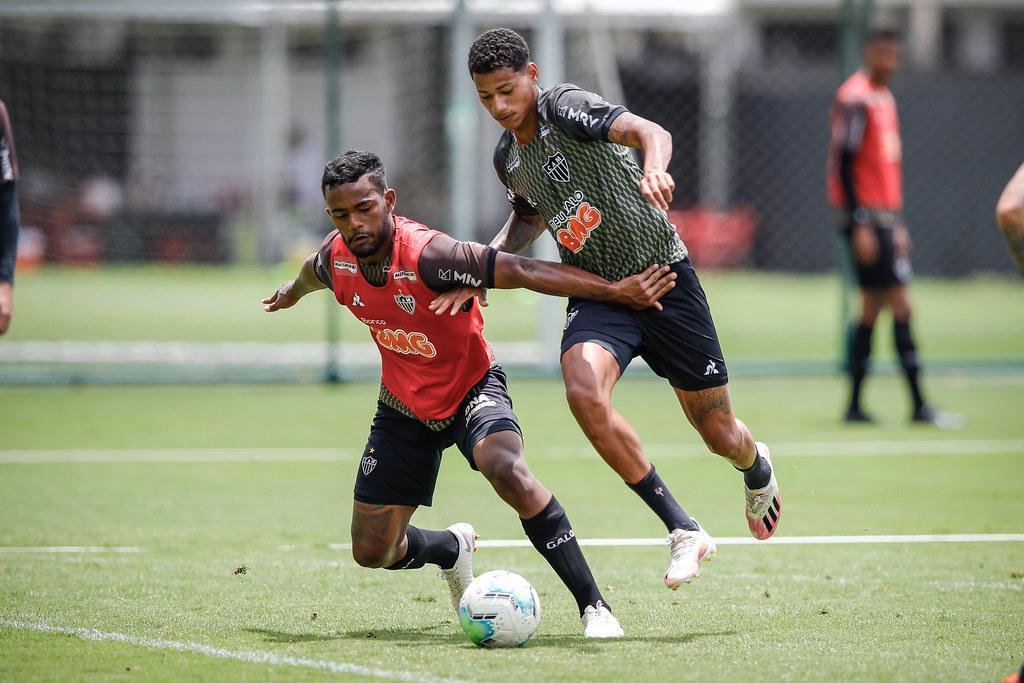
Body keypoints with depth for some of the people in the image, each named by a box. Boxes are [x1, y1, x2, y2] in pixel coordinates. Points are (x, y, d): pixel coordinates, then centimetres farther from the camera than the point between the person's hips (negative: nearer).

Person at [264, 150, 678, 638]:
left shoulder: (427, 254, -31)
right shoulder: (336, 258, -13)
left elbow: (521, 271, -37)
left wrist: (617, 290, -43)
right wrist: (292, 292, 38)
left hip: (470, 388, -6)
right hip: (404, 405, 6)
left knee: (506, 469, -38)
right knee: (372, 552, 6)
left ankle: (594, 606, -31)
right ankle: (452, 548, 42)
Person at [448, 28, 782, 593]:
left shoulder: (567, 107, -16)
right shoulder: (507, 157, 5)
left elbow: (649, 132, -34)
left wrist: (653, 168, -59)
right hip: (596, 293, 5)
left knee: (718, 433, 3)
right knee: (583, 392, -29)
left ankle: (757, 469, 46)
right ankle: (684, 532, -20)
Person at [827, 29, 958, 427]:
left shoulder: (885, 98, 17)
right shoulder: (855, 99, -12)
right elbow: (844, 164, -17)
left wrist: (897, 225, 21)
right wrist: (860, 225, -20)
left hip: (884, 217, 9)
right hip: (866, 219, -9)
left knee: (872, 309, 8)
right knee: (900, 306, -10)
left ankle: (854, 406, 10)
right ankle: (919, 406, -9)